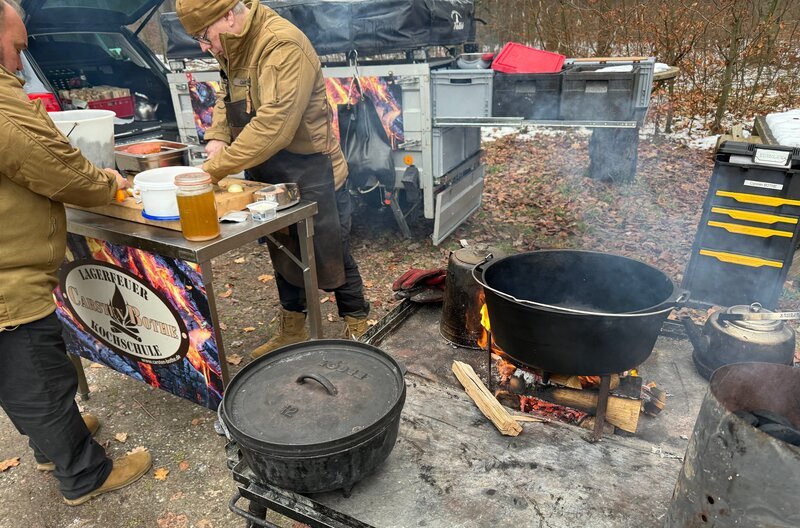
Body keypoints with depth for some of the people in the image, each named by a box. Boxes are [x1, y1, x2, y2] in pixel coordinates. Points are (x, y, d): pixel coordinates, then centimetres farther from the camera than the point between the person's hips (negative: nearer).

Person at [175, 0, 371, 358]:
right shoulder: (233, 47, 5)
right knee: (284, 255, 19)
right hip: (268, 178, 9)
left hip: (311, 178, -8)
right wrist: (217, 137, -4)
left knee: (332, 258, 5)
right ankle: (291, 333, 37)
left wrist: (215, 168, -29)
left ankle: (358, 333, 28)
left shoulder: (283, 46, -24)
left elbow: (273, 125, -32)